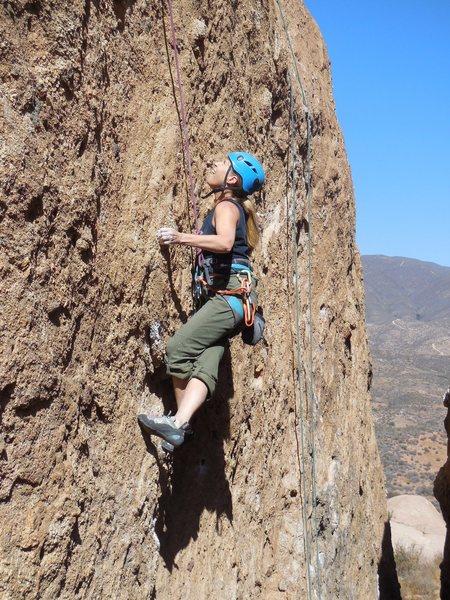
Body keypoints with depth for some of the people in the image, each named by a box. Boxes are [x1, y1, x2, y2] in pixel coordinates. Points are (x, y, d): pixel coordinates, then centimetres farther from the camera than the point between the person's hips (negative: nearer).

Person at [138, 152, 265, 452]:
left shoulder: (226, 206, -3)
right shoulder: (234, 207, 27)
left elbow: (225, 242, -25)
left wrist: (180, 237, -21)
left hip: (230, 294, -9)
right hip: (220, 298, 9)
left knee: (179, 348, -19)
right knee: (205, 362, -9)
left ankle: (179, 424, -18)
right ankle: (179, 423, -23)